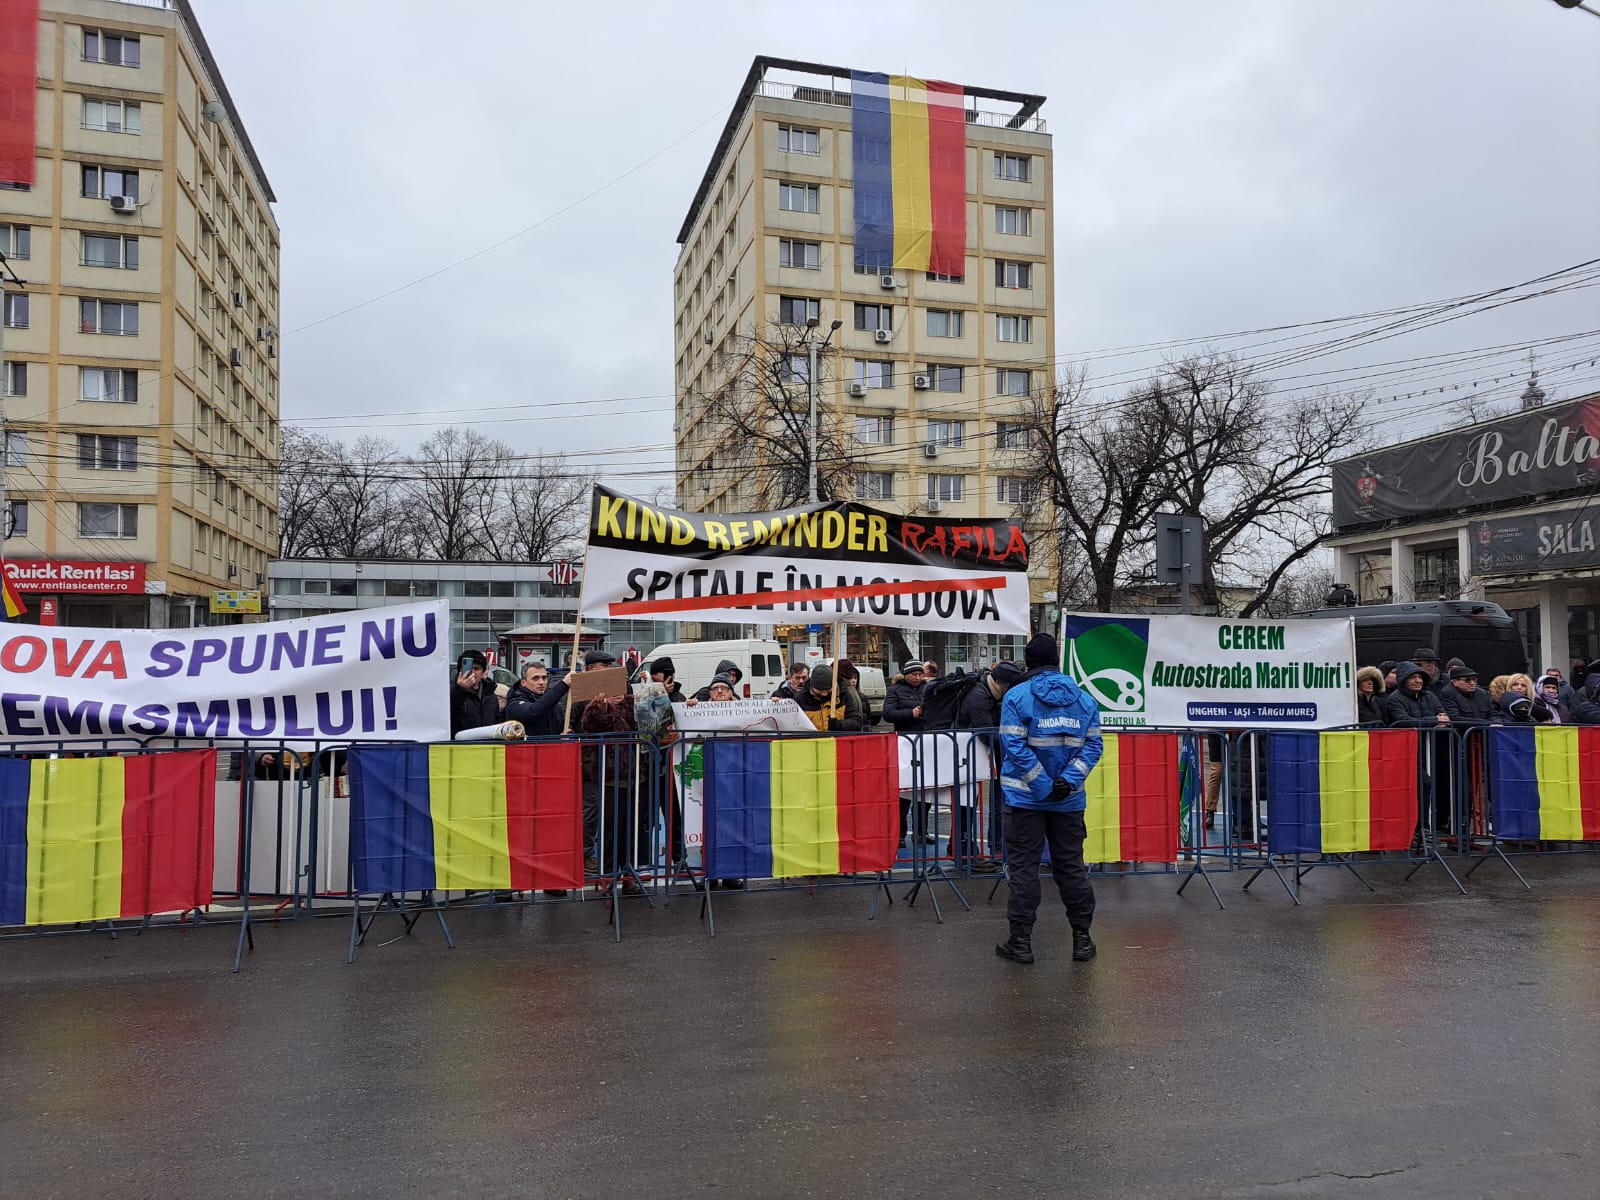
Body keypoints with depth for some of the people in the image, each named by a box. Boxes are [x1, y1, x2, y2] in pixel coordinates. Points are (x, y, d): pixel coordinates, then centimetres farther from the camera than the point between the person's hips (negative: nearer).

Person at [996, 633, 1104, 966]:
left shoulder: (1016, 697, -8)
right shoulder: (1085, 699, 5)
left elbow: (1015, 746, -15)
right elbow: (1092, 746, -2)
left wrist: (1044, 786, -12)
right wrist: (1068, 781, -9)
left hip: (1025, 798, -3)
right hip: (1070, 800, 3)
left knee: (1024, 868, 3)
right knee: (1071, 866, 13)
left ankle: (1021, 942, 7)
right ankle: (1082, 939, 19)